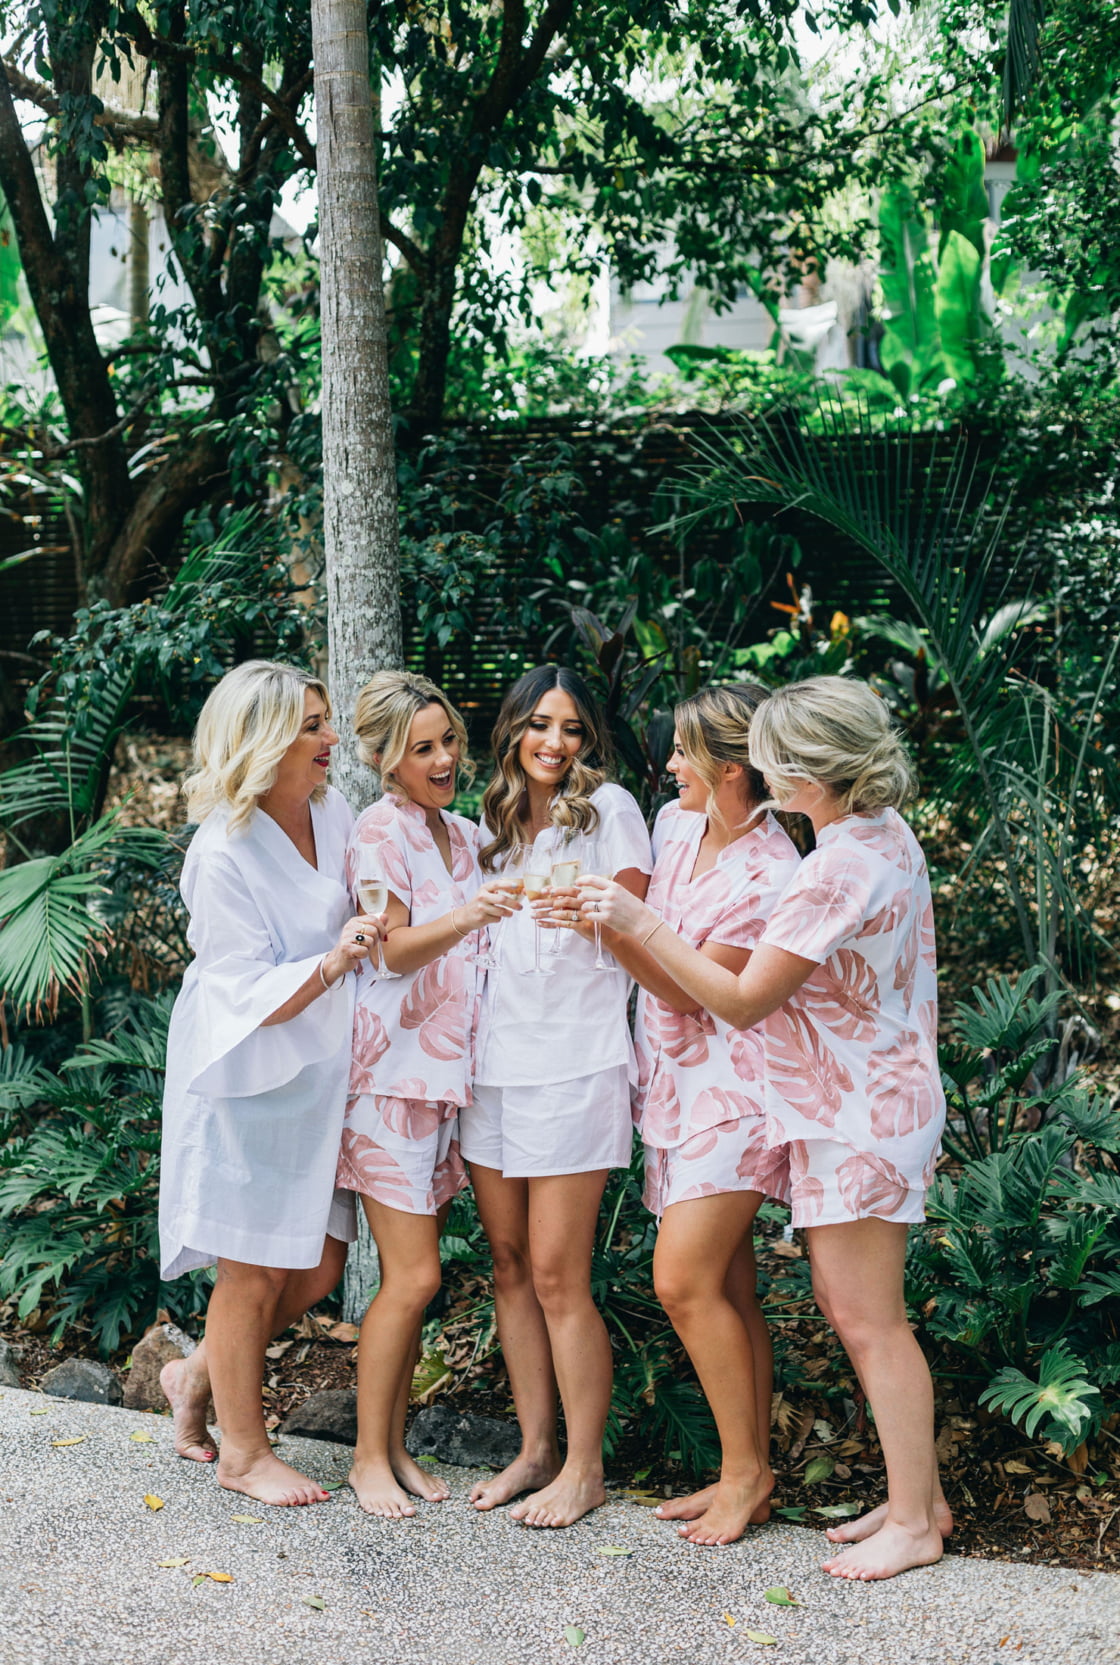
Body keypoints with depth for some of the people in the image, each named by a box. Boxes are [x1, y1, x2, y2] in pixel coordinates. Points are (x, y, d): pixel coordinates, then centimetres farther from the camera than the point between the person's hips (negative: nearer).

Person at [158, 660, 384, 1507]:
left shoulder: (334, 812, 0)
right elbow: (254, 997, -20)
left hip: (316, 1075, 7)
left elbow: (367, 913, 18)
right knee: (255, 1270, 4)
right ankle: (243, 1450, 23)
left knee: (319, 1263, 11)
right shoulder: (221, 856, -20)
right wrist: (334, 961, -34)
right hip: (247, 1079, -7)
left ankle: (199, 1373, 34)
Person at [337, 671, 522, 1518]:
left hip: (450, 1069, 7)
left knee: (414, 1276, 10)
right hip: (394, 1067, -7)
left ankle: (395, 1445, 19)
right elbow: (394, 949, -21)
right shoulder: (381, 831, -9)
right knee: (412, 1276, -7)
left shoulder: (464, 834, 14)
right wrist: (466, 917, -37)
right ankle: (369, 1457, 7)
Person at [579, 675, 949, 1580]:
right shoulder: (887, 833, 5)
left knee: (868, 1317, 0)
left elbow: (742, 1000, -18)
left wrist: (639, 921, -14)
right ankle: (920, 1492, 25)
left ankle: (913, 1523, 11)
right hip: (879, 1094, 10)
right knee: (845, 1299, 15)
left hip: (860, 1115, -10)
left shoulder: (838, 871, -25)